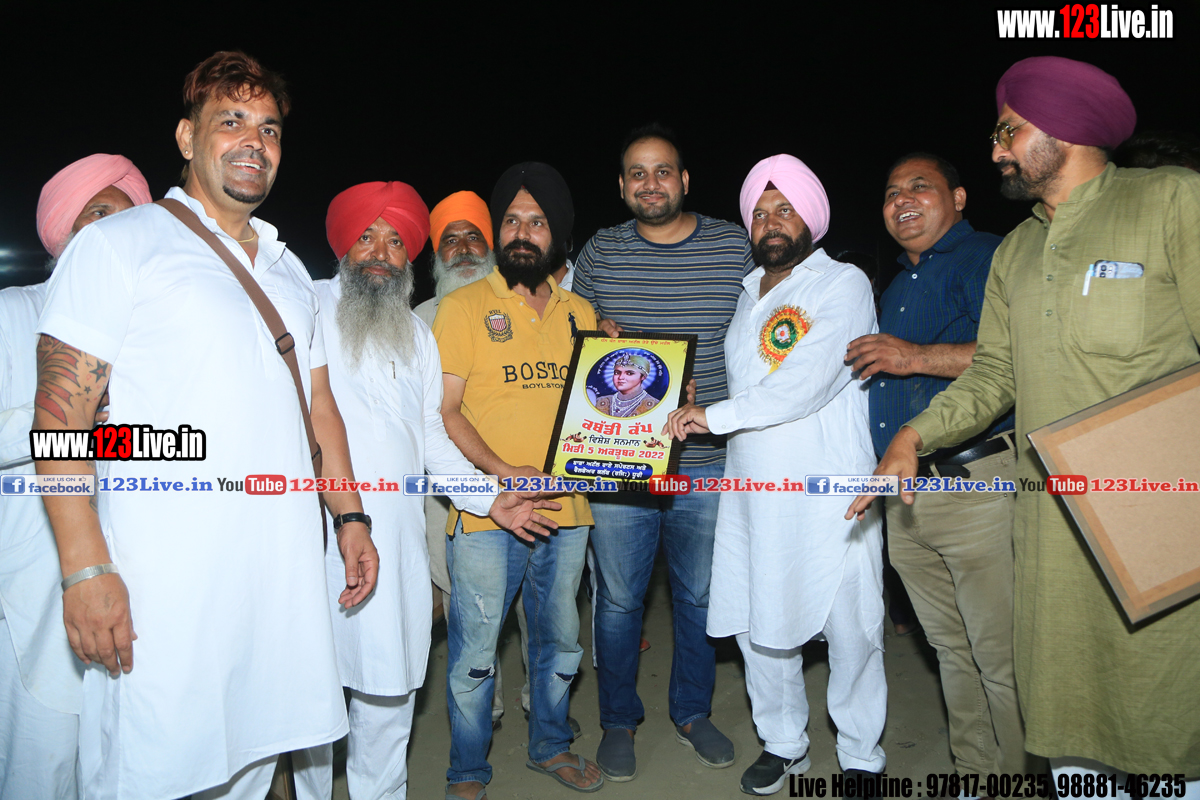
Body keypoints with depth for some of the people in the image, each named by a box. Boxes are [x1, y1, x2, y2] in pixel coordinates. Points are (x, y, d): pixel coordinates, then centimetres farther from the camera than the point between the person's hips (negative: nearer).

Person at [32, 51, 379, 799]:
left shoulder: (290, 271, 18)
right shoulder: (120, 244, -1)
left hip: (286, 582, 6)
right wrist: (86, 569, -16)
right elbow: (61, 412, -8)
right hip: (164, 589, -5)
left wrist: (350, 516, 13)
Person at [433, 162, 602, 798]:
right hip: (486, 514, -4)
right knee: (474, 653, 5)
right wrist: (502, 471, -20)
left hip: (567, 510, 5)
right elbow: (442, 408, -8)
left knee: (560, 642, 18)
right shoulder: (463, 306, -3)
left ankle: (550, 746, 40)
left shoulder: (579, 312, 11)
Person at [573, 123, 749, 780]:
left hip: (707, 462, 1)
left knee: (699, 596, 14)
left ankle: (692, 712, 36)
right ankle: (618, 720, 31)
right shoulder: (599, 252, 5)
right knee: (619, 598, 10)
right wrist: (596, 333, -7)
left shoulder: (735, 247, 3)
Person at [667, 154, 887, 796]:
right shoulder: (747, 292, 17)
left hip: (829, 493, -5)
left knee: (850, 627, 2)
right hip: (752, 490, 6)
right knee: (757, 623, 10)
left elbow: (807, 383, -17)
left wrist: (715, 416, -17)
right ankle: (782, 743, 29)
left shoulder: (844, 285, -4)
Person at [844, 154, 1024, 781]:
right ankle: (973, 775, 28)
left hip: (974, 486, -8)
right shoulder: (897, 285, 23)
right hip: (903, 496, 8)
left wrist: (917, 357, -19)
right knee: (952, 650, 16)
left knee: (1001, 658, -2)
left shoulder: (987, 258, -4)